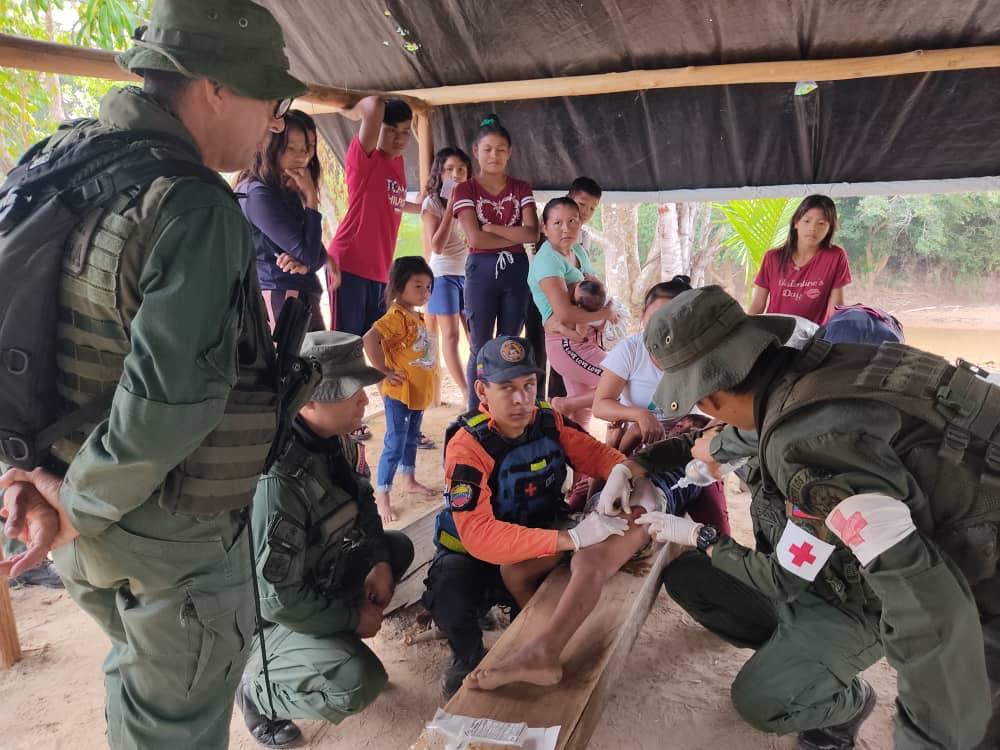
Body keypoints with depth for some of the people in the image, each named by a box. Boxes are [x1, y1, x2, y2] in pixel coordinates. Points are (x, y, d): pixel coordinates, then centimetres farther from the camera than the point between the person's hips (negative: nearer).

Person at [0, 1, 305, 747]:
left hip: (92, 536, 8)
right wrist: (82, 501, -17)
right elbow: (173, 397, -33)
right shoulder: (196, 209, -25)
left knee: (138, 669, 32)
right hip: (170, 540, -8)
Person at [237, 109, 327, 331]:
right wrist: (310, 199, -12)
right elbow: (307, 253, -19)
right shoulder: (257, 194, -13)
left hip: (300, 296, 9)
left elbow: (318, 253, 12)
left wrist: (305, 264, -11)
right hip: (281, 298, -9)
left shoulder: (288, 192, 16)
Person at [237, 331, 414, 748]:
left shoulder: (337, 441, -9)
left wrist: (379, 560, -7)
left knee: (398, 547, 8)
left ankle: (334, 640, 16)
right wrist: (352, 618, -16)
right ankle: (259, 691, 4)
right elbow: (280, 599, -29)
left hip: (318, 575, 8)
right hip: (268, 612, -8)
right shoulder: (277, 481, -36)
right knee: (360, 682, -23)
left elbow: (362, 503, 9)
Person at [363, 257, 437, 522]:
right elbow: (369, 340, -33)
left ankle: (409, 480, 39)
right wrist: (384, 371, -24)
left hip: (419, 392, 9)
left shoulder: (417, 316, 7)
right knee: (395, 444, -4)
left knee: (411, 439, 23)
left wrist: (425, 382, 12)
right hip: (399, 393, -9)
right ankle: (382, 495, 5)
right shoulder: (397, 316, -21)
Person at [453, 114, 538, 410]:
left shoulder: (521, 188, 7)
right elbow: (475, 237, -12)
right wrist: (515, 235, -7)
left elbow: (532, 232, -5)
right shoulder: (465, 189, 0)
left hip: (516, 270, 3)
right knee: (481, 348, 2)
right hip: (481, 270, -2)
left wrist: (492, 228, -10)